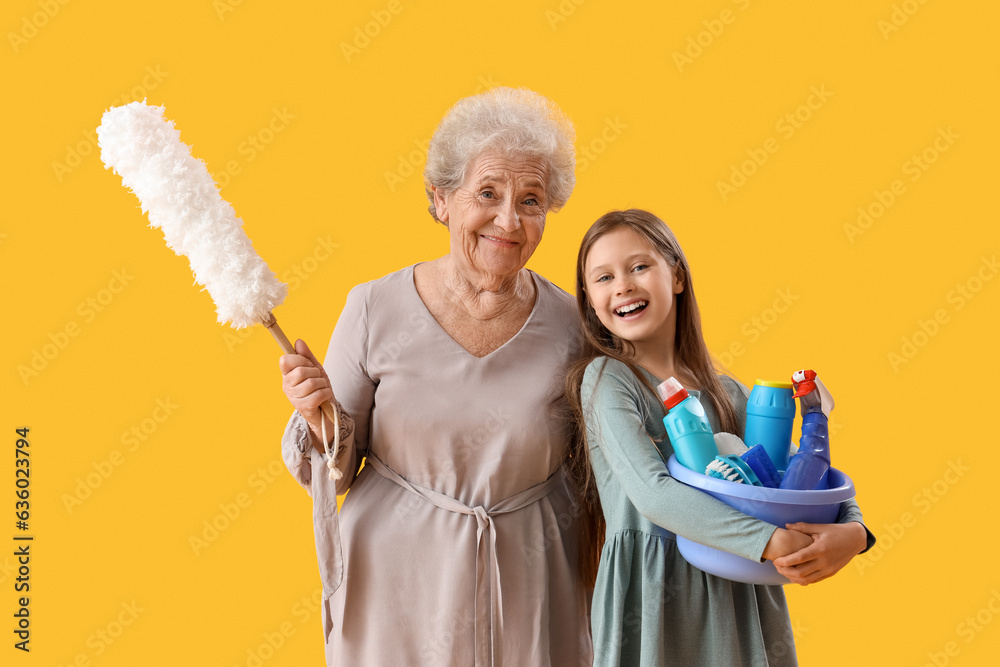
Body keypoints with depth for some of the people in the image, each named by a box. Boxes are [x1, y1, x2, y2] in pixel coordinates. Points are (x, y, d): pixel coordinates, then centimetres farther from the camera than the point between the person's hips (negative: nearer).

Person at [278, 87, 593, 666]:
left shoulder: (570, 325, -9)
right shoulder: (376, 309, -12)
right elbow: (338, 467, -4)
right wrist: (321, 419, -22)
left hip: (526, 586, 1)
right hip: (398, 580, 0)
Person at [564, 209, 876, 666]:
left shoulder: (726, 392, 5)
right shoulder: (605, 378, -9)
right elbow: (652, 493, -20)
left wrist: (852, 529, -13)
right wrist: (770, 540, -25)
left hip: (736, 598, 4)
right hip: (649, 599, -4)